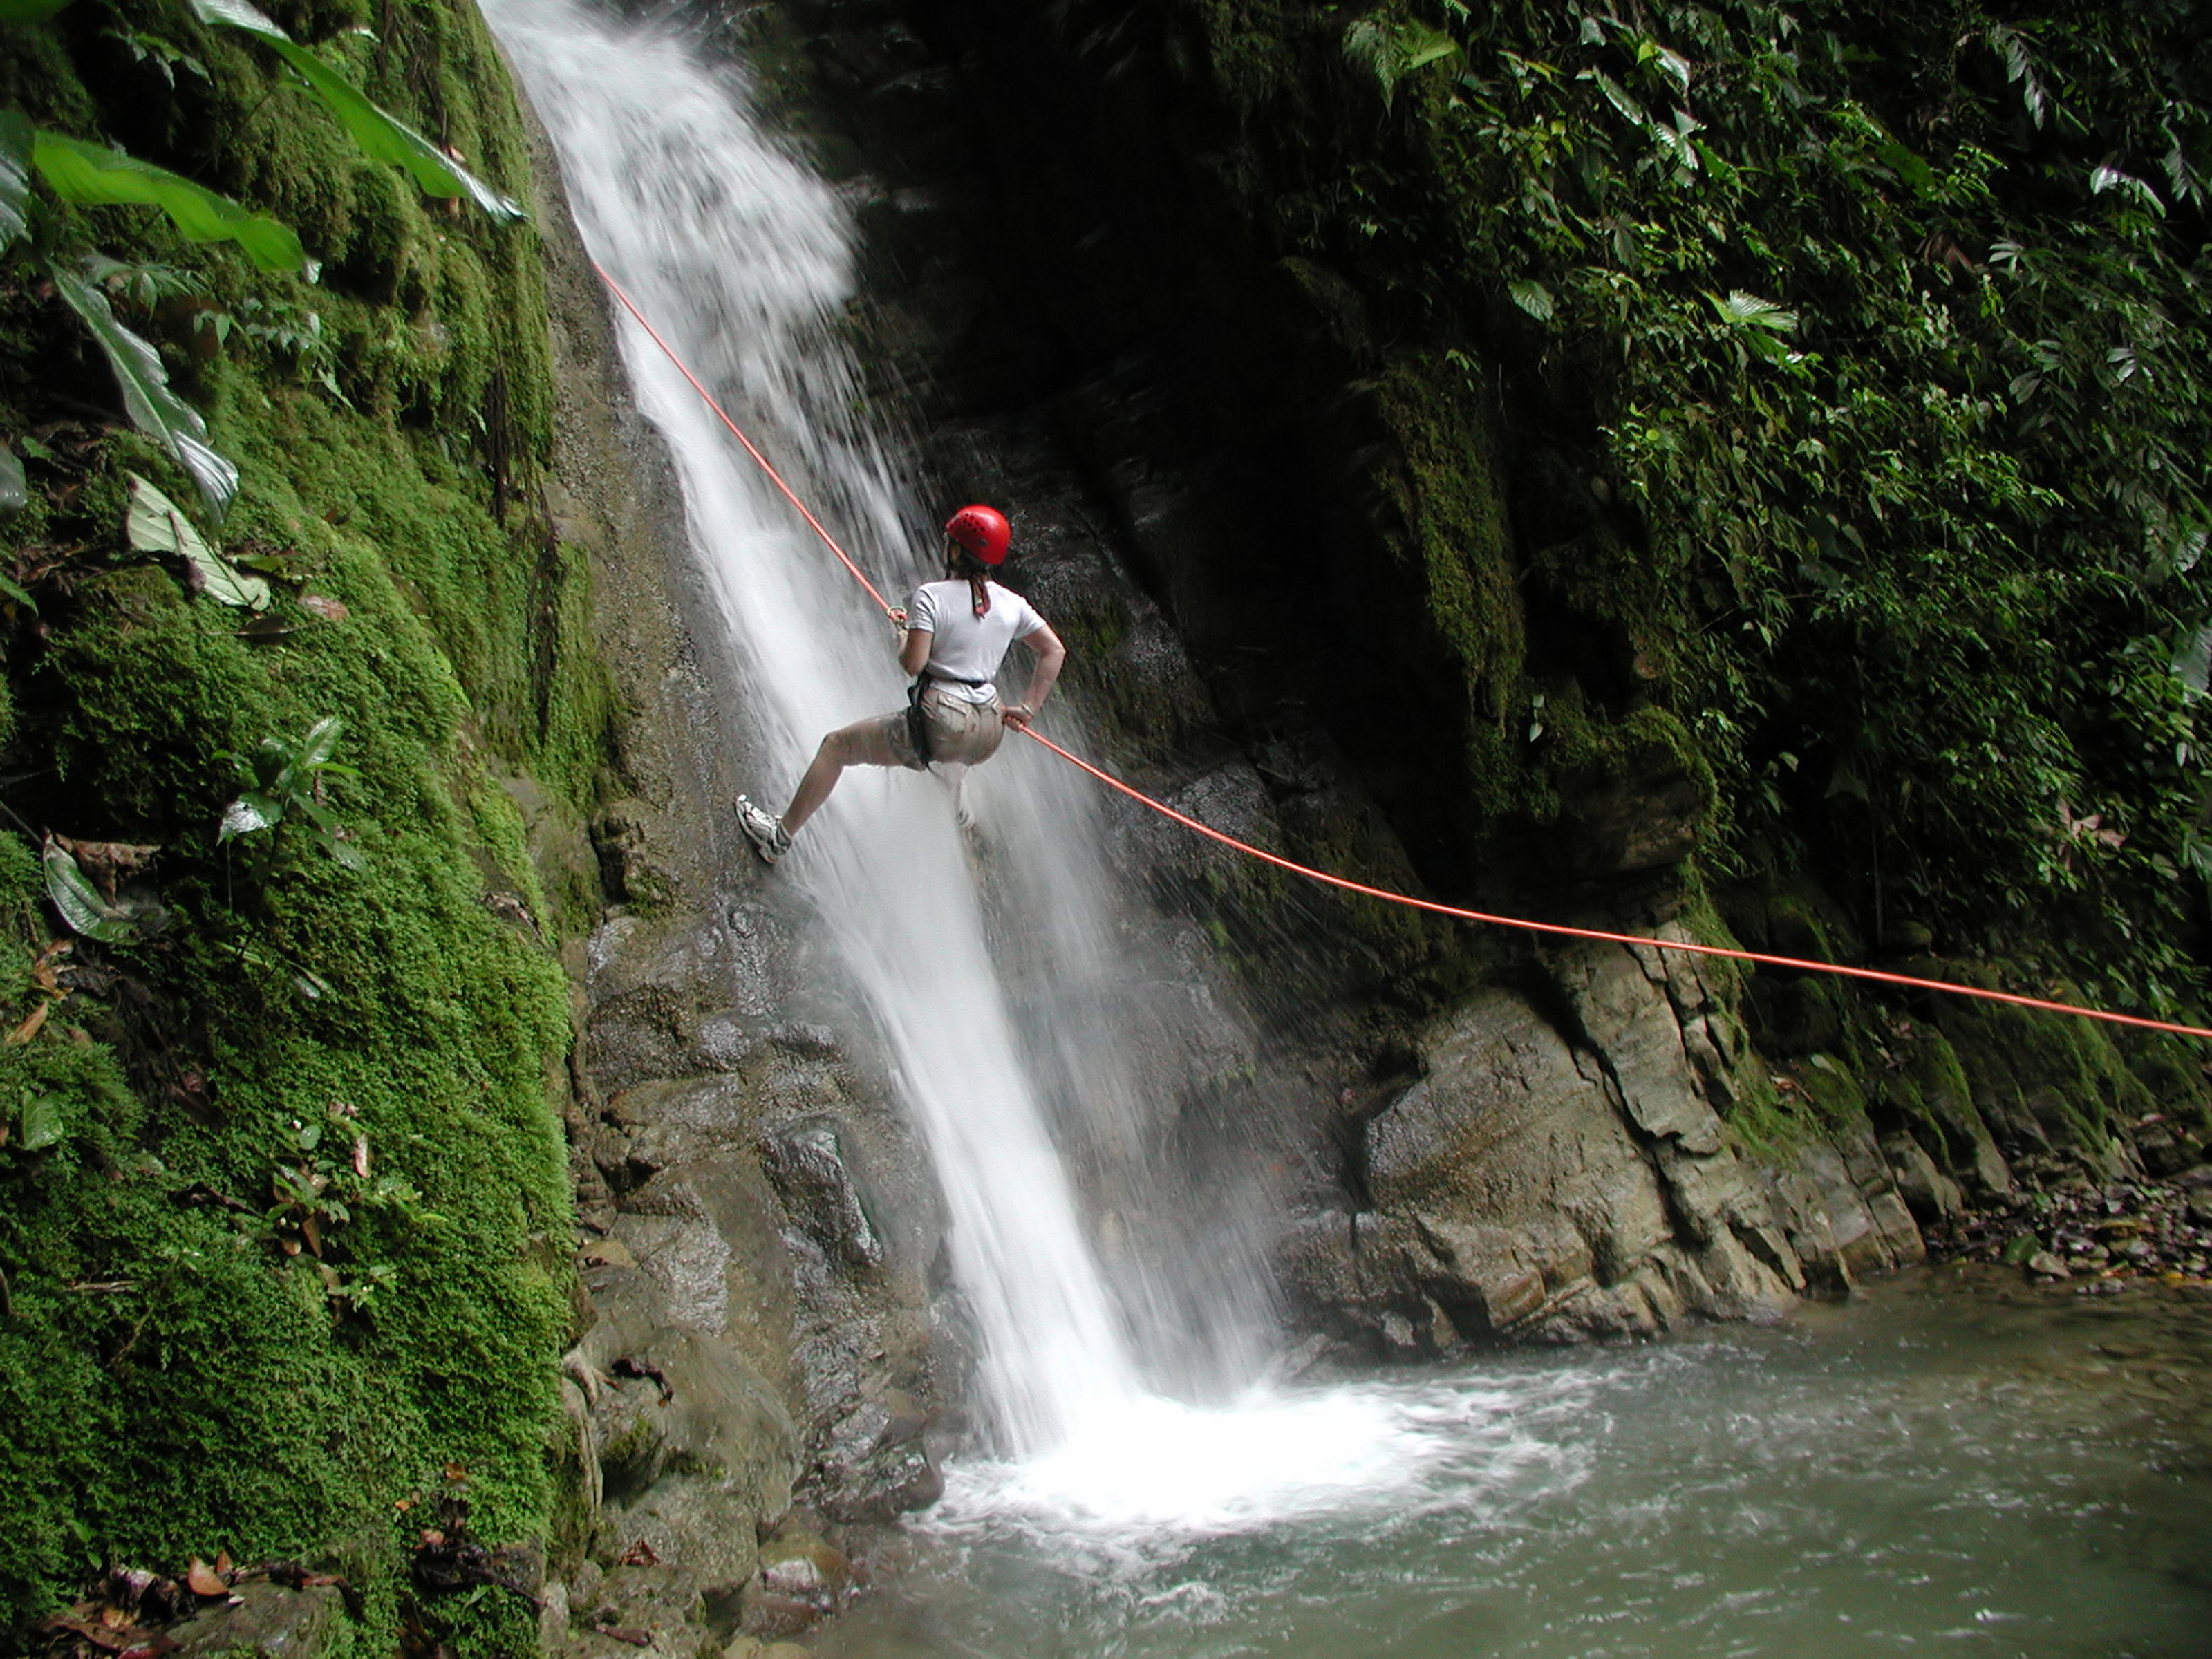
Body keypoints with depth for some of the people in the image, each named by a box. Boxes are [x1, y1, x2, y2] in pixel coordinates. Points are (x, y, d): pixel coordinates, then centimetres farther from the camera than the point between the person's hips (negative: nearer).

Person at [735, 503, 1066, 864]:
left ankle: (781, 836, 20)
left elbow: (913, 664, -14)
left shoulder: (930, 596, -10)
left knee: (837, 746, 14)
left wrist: (902, 634, 7)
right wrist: (1028, 709, 12)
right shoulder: (1011, 603, 5)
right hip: (989, 733, 5)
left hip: (940, 725, -5)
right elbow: (1055, 651, 8)